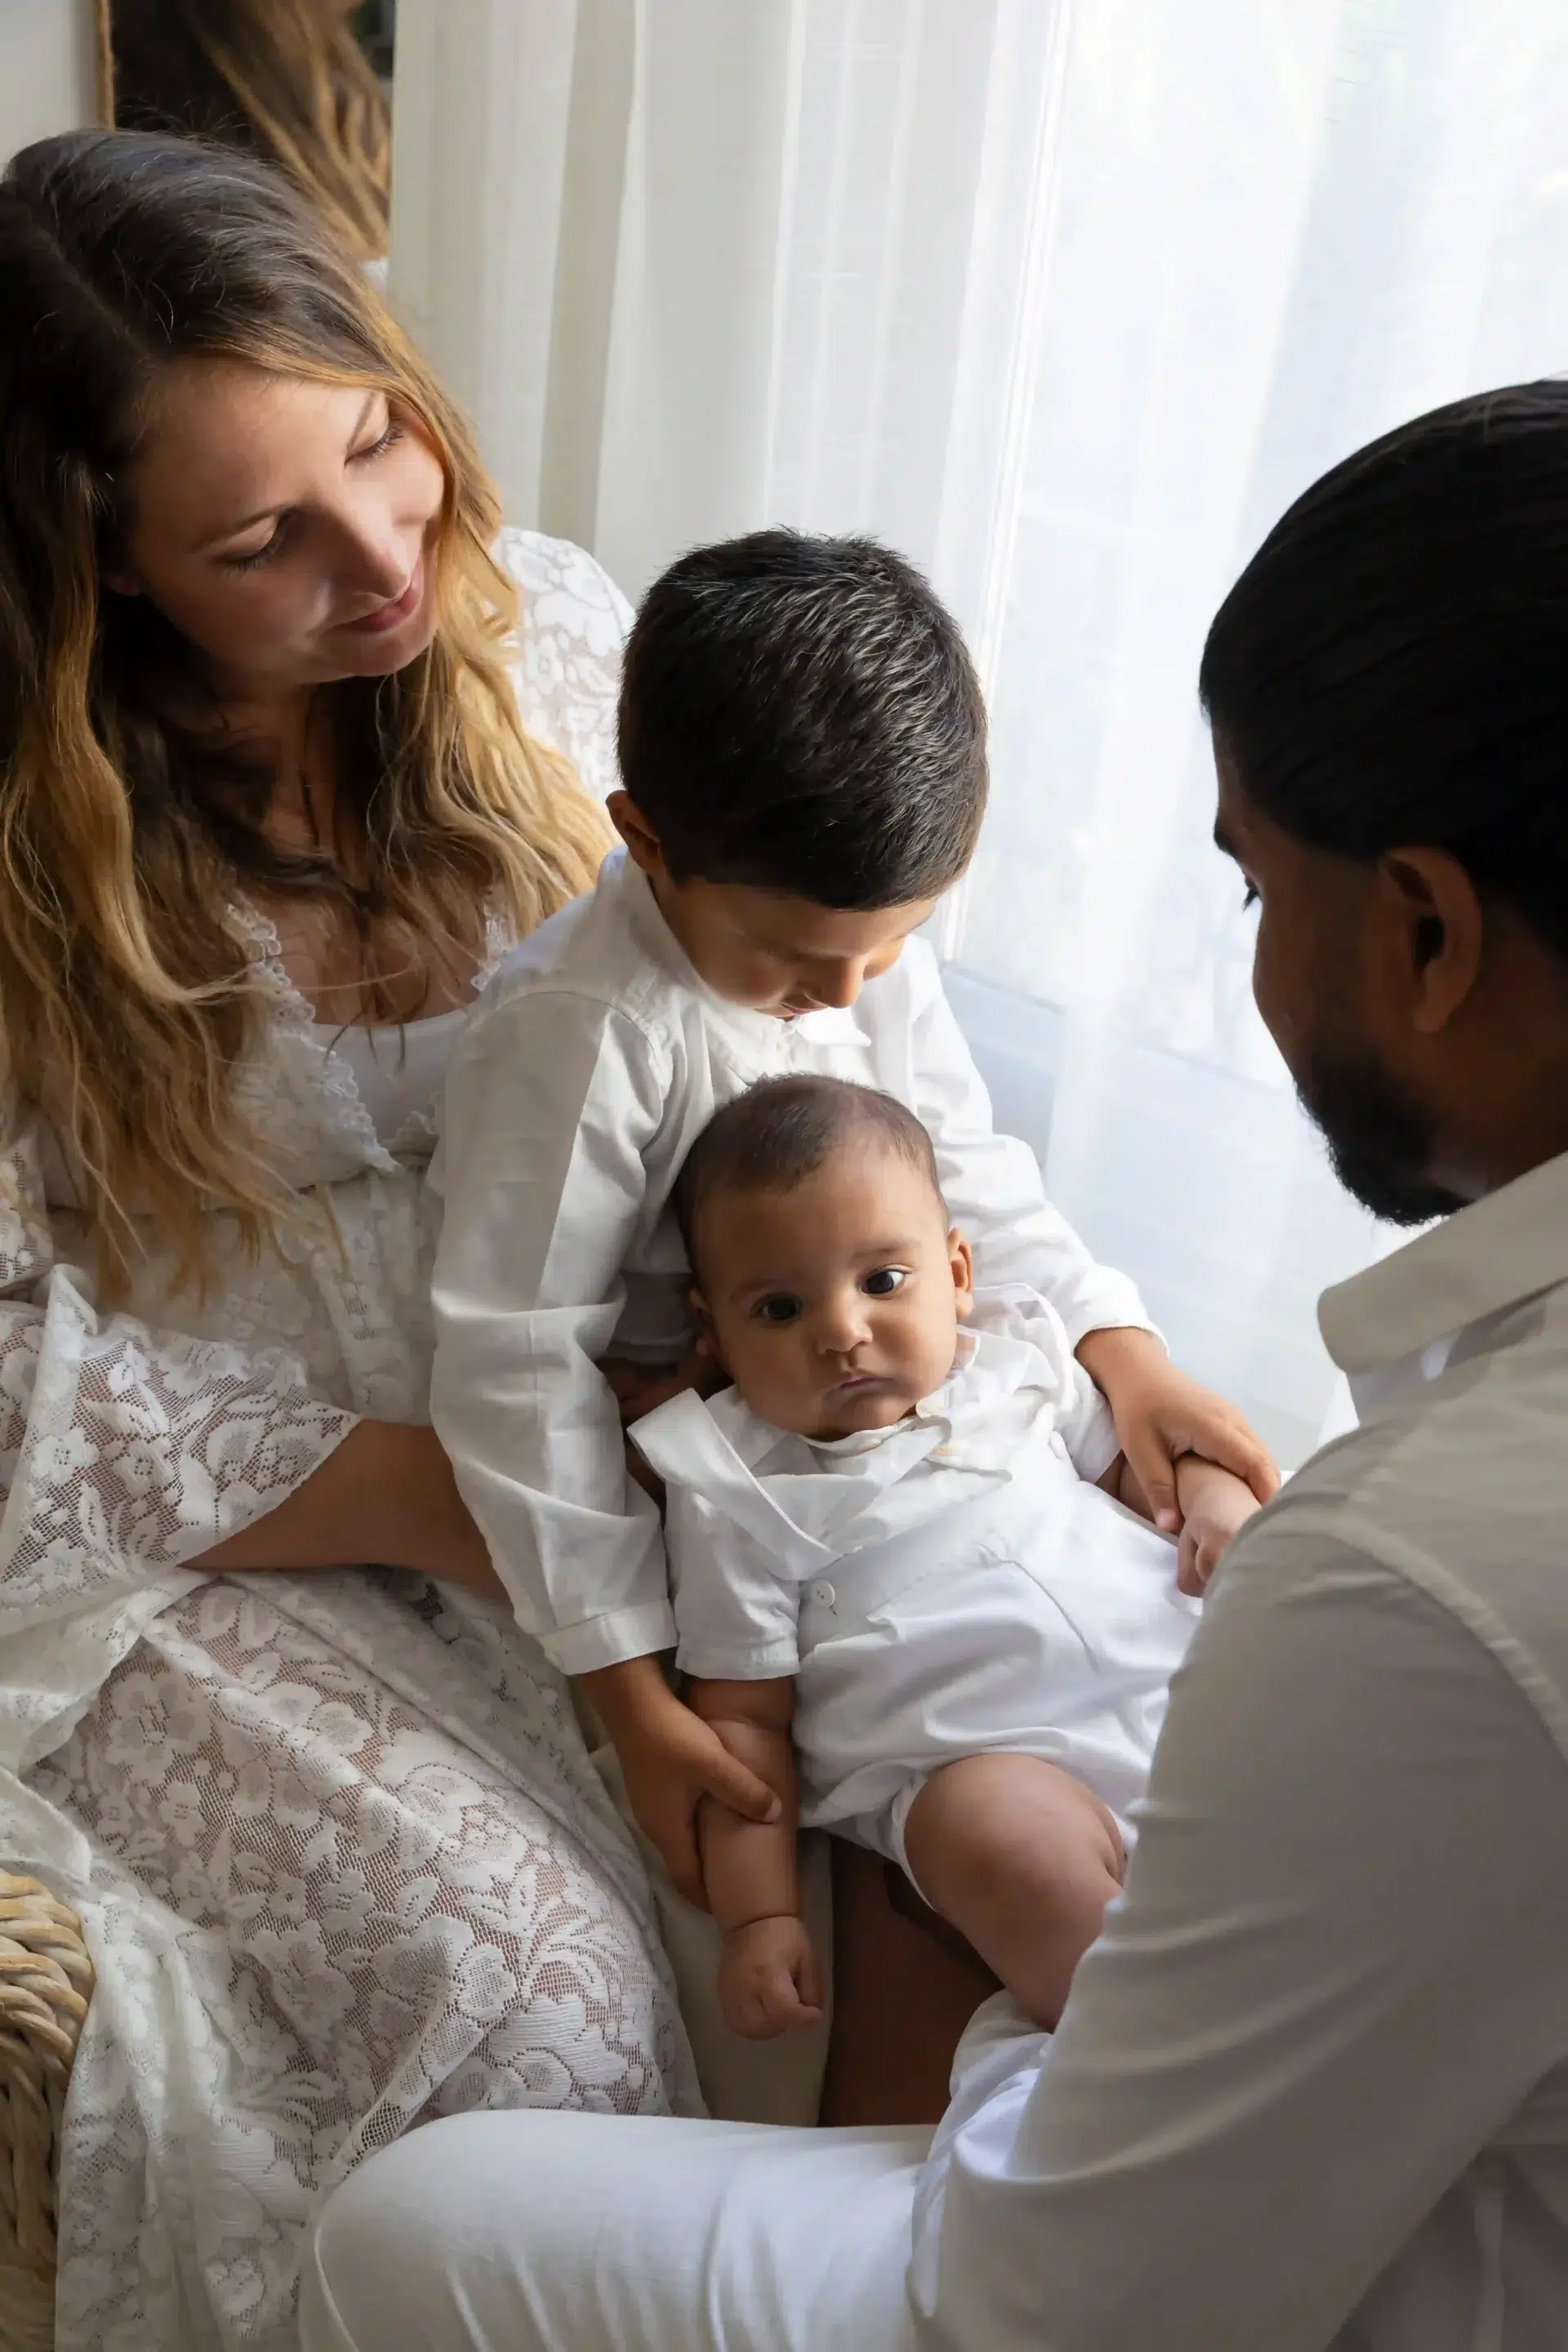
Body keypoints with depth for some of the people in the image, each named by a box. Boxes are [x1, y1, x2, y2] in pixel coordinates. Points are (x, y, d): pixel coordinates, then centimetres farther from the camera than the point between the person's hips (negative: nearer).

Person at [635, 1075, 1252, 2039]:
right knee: (1004, 1833, -36)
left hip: (1179, 1666, 6)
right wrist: (760, 1916, -3)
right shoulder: (740, 1494, 3)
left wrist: (1217, 1498, 5)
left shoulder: (1014, 1359, 15)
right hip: (982, 1761, -5)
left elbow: (1130, 1456, 28)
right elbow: (741, 1717, 3)